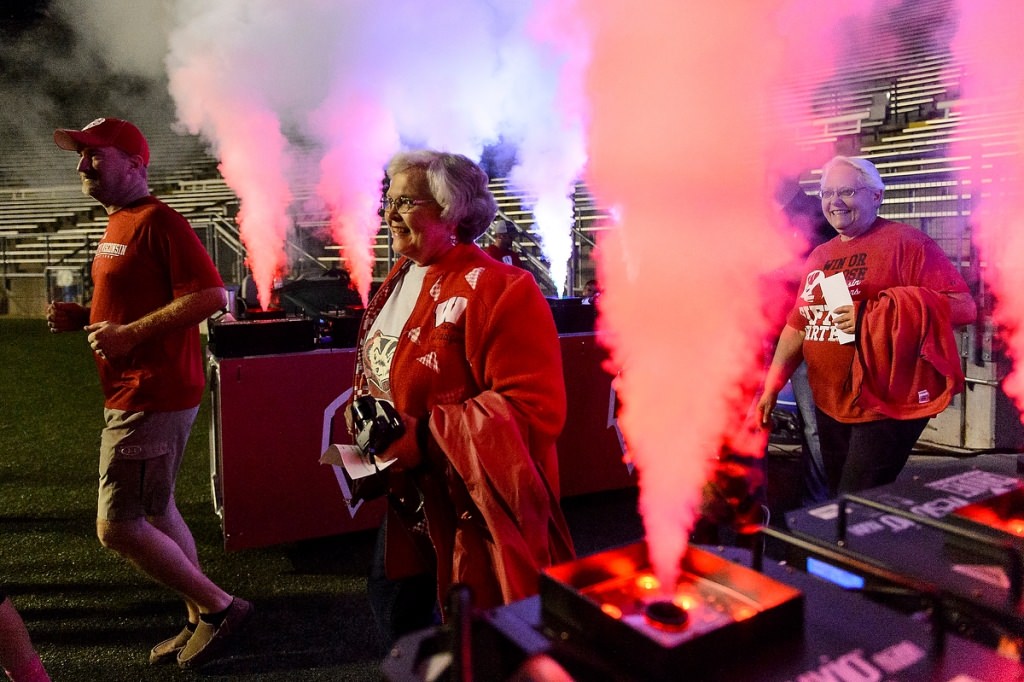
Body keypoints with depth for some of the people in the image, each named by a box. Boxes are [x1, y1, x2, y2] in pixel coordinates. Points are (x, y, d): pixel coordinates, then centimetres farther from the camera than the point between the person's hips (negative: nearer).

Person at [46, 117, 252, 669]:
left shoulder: (157, 221, -14)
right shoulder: (117, 226, 17)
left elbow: (210, 294, -24)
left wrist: (130, 333, -23)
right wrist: (82, 317, 10)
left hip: (152, 396, -10)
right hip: (133, 394, 11)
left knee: (116, 528, -7)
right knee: (155, 512, 16)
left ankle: (220, 607, 7)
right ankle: (202, 621, 29)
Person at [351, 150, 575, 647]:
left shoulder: (498, 290, -22)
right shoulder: (400, 279, 7)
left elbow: (534, 406, -27)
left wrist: (422, 433, -29)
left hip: (478, 503, -8)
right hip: (410, 495, 9)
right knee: (392, 601, 25)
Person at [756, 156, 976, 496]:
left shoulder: (905, 242, -8)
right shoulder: (818, 257, 13)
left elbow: (963, 305, -15)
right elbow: (798, 325, 16)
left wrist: (874, 316, -23)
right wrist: (772, 386, 9)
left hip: (886, 406, -7)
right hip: (829, 406, 7)